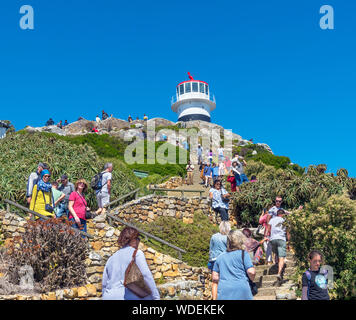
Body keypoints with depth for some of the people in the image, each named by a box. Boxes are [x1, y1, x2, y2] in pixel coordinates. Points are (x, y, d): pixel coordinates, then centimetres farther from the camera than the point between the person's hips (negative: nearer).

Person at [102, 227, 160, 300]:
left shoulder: (111, 258, 17)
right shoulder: (136, 253, 0)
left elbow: (104, 284, 18)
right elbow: (146, 276, -8)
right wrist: (156, 297, -6)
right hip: (130, 297, -6)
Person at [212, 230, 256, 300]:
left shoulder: (220, 257, 15)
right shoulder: (243, 254, 3)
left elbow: (215, 279, 11)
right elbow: (251, 272, -7)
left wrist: (214, 298, 13)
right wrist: (252, 280, 16)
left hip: (223, 295, 4)